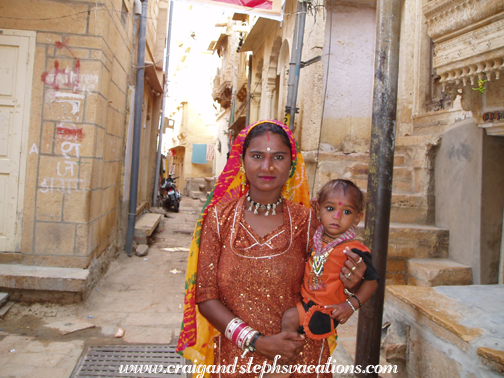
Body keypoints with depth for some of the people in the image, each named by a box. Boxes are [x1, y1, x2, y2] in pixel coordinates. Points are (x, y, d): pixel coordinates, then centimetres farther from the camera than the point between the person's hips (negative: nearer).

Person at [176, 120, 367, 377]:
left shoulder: (305, 220, -7)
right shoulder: (220, 217, -7)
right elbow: (205, 296, -7)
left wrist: (348, 282, -17)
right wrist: (255, 341, -16)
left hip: (299, 356, 1)